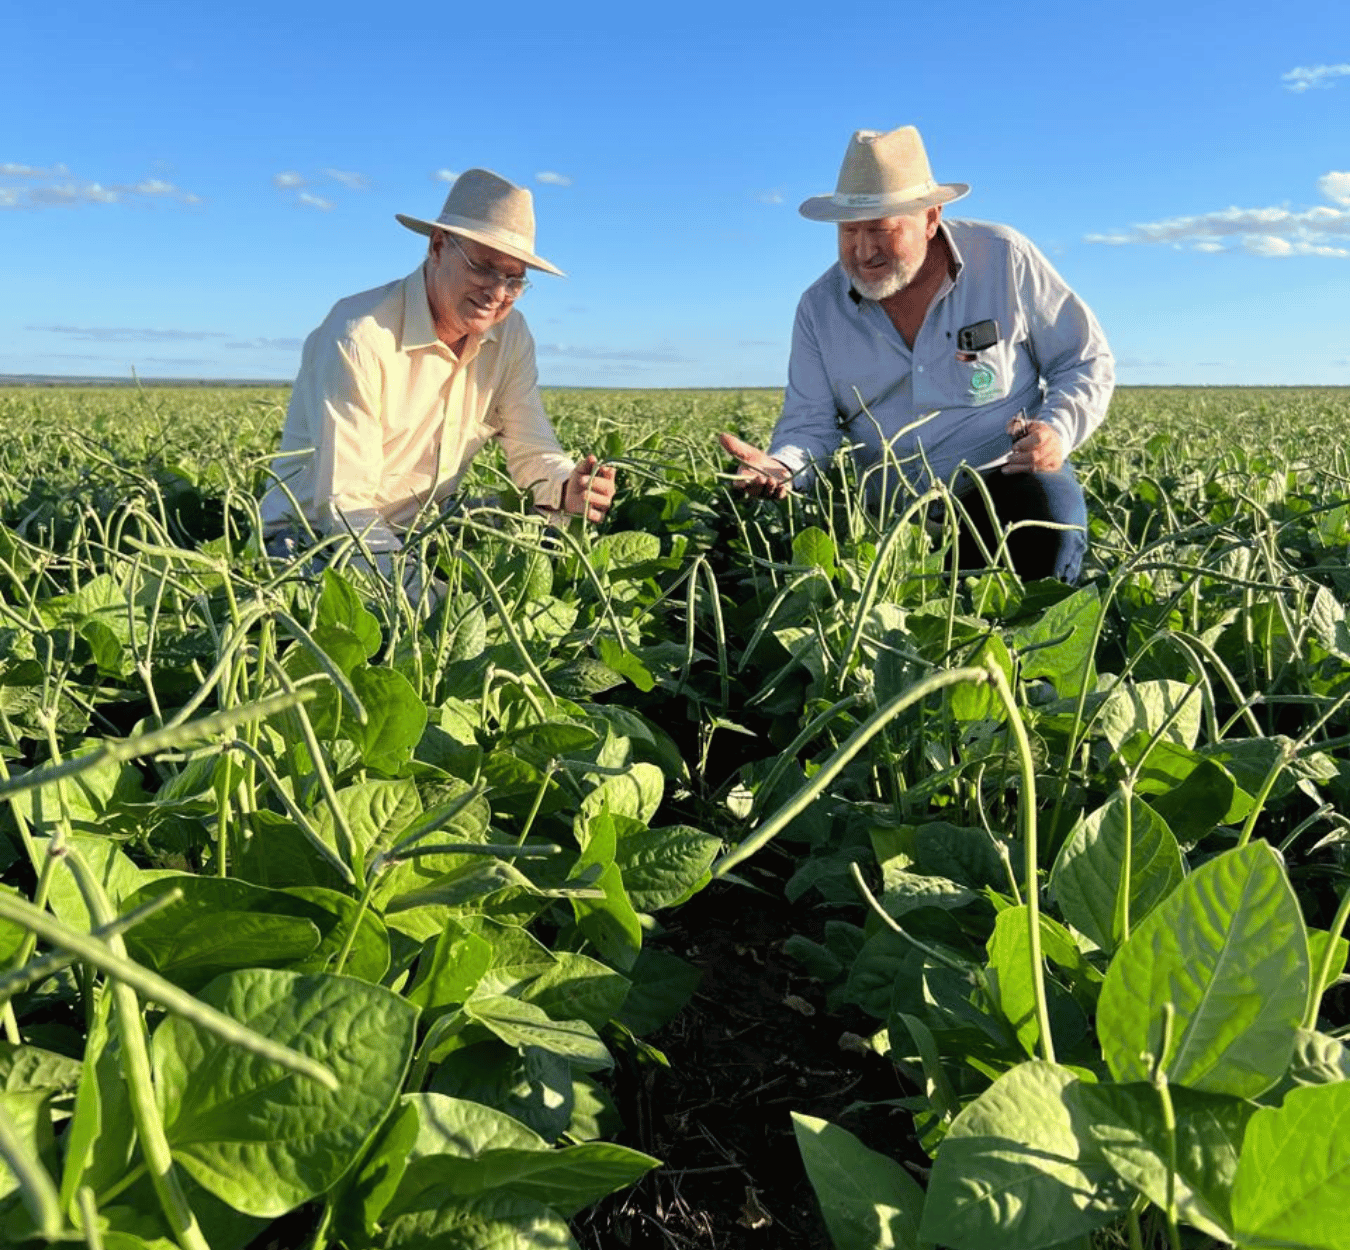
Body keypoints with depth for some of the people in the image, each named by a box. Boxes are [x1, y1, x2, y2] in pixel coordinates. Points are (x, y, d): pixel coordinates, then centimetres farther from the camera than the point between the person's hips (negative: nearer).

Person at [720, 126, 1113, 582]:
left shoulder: (1005, 260, -4)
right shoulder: (820, 307, 1)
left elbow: (1086, 362, 2)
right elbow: (811, 423, 0)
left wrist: (1058, 429, -18)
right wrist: (781, 465, -23)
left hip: (1012, 476, -1)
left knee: (1049, 507, -34)